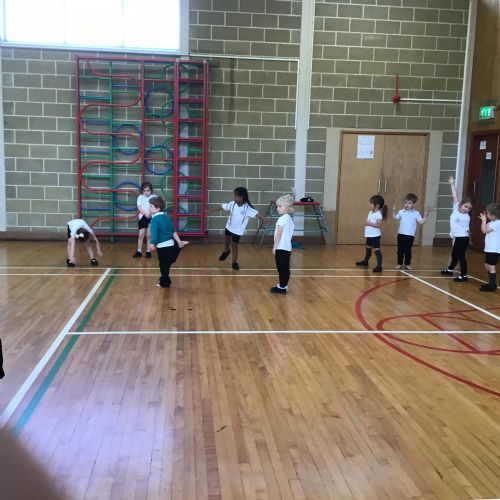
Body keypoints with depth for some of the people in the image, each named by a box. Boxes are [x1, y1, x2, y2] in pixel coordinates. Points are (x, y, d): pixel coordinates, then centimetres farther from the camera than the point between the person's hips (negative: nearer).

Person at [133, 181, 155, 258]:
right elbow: (139, 207, -8)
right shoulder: (140, 197, 2)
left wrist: (150, 213, -26)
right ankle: (139, 251, 9)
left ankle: (148, 251, 12)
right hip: (142, 217, 1)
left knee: (149, 235, 3)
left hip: (151, 218, -1)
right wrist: (145, 213, -25)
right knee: (141, 235, 1)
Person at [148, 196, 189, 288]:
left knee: (164, 265, 8)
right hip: (171, 244, 7)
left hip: (163, 246, -7)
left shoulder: (155, 219, -15)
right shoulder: (166, 217, 11)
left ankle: (164, 283, 19)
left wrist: (152, 244, -39)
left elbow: (154, 232, -29)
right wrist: (179, 241, 21)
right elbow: (173, 231, 17)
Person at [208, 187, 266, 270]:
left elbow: (257, 214, -36)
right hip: (229, 227, 5)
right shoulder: (232, 204, -15)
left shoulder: (247, 208, -27)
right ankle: (226, 251, 57)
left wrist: (265, 219, -50)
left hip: (238, 230, -5)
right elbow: (222, 207, -3)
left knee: (234, 246, 2)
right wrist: (211, 211, 4)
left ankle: (234, 262, 21)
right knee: (226, 242, 25)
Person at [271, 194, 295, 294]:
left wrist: (274, 247, -12)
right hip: (287, 247, 9)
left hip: (281, 248, -9)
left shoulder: (282, 219, -15)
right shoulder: (289, 218, 13)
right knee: (285, 268, 13)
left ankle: (282, 287, 1)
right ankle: (283, 285, 20)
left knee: (281, 268, -3)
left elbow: (278, 235, -17)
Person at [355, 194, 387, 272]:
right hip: (369, 235, 10)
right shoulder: (370, 212, 9)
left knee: (376, 250, -10)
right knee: (368, 248, 26)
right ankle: (365, 261, 45)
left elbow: (379, 225, -26)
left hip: (375, 236, -10)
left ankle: (379, 266, -10)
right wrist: (366, 223, 4)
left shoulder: (378, 214, -18)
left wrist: (370, 224, -28)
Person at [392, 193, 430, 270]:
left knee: (408, 250, 5)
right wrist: (394, 211, 6)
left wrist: (425, 215, -19)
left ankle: (407, 264, 17)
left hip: (410, 235, -2)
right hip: (401, 234, 2)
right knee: (400, 250, 8)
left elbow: (421, 222, -8)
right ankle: (399, 263, 18)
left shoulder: (416, 213, -3)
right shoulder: (401, 212, 5)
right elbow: (395, 218, 18)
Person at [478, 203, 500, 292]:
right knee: (487, 266, 18)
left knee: (491, 266, -7)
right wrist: (484, 220, 10)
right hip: (489, 248, 10)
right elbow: (485, 229, 18)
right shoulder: (493, 222, 12)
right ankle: (491, 283, 28)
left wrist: (484, 220, -10)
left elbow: (484, 230, -19)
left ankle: (492, 286, -4)